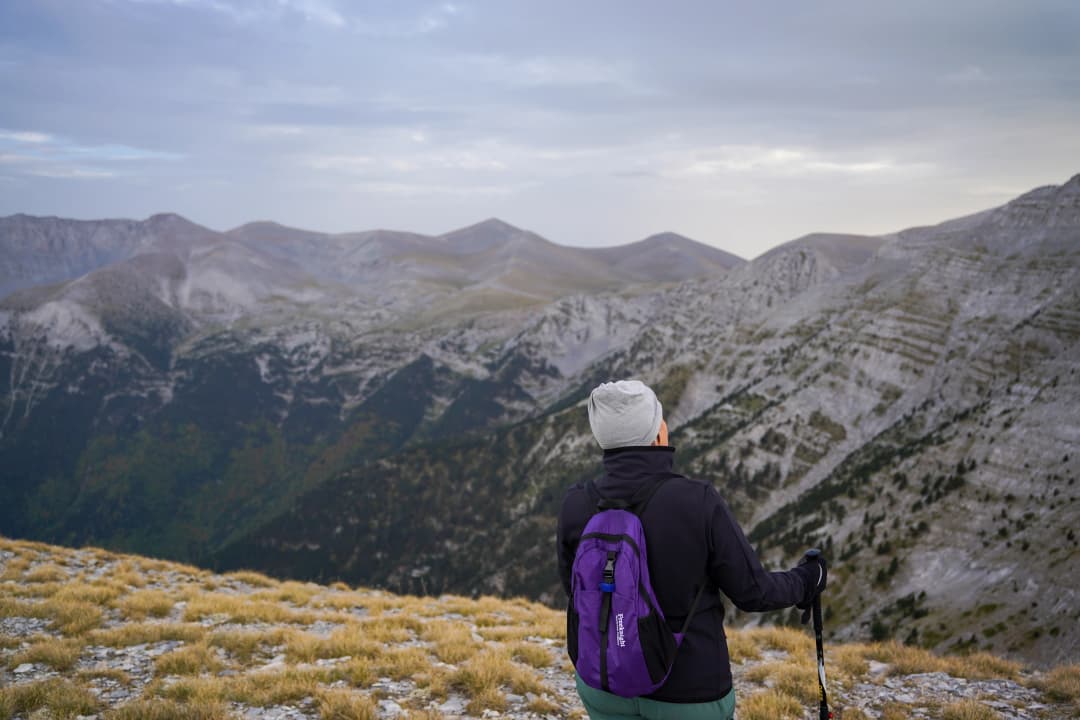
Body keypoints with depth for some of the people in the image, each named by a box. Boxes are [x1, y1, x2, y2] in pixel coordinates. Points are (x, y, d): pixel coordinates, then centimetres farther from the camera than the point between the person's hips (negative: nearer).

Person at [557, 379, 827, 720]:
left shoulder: (577, 505, -16)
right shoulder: (700, 504, -25)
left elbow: (577, 587, 1)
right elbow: (752, 592, -13)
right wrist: (805, 582, 8)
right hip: (686, 690, -3)